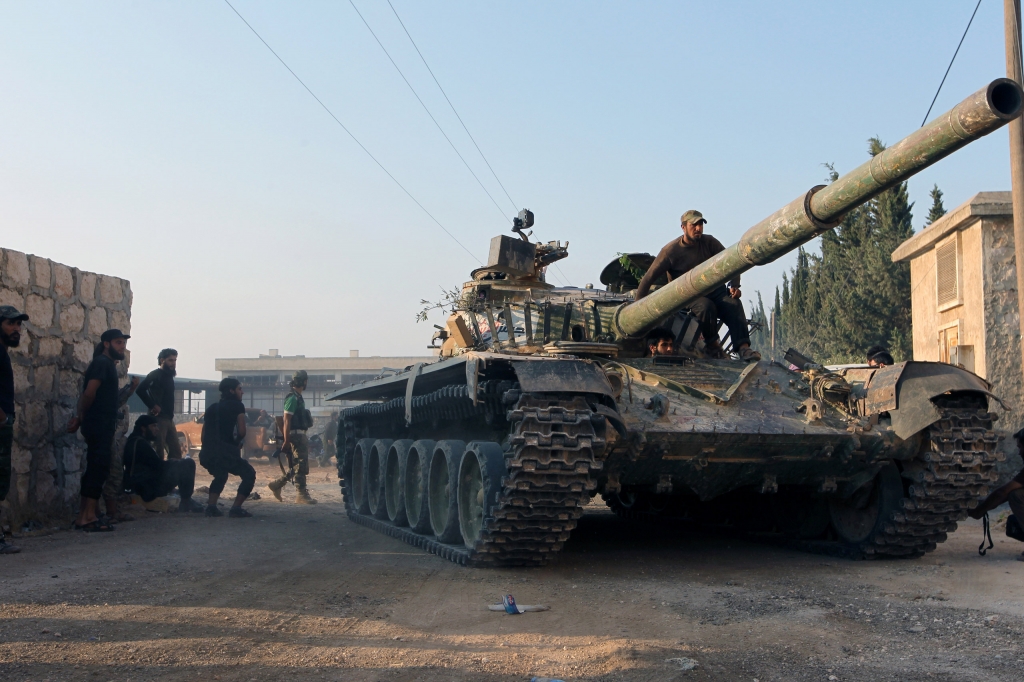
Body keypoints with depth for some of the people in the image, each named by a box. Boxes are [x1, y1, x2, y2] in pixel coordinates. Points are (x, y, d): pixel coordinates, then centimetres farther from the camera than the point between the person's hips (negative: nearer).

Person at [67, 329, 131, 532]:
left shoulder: (108, 364, 20)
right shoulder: (102, 363, -11)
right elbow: (89, 392, -20)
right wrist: (81, 417, -7)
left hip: (102, 426, 10)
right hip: (99, 424, -10)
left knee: (95, 469, 11)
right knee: (99, 469, -10)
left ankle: (85, 516, 15)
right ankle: (88, 517, -10)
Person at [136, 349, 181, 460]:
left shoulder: (169, 376, 17)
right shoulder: (155, 375, -8)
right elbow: (141, 389, -23)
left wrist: (171, 414, 11)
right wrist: (153, 406, -20)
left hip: (169, 418, 9)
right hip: (159, 418, -9)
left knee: (176, 451, 8)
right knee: (158, 451, -9)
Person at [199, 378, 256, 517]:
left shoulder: (212, 407, 23)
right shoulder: (237, 406, 4)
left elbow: (204, 433, 20)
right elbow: (241, 432, -6)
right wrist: (238, 443, 14)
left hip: (207, 454, 7)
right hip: (225, 452, -7)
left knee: (220, 476, 34)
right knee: (249, 474, 10)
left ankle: (211, 506, 17)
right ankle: (236, 508, -4)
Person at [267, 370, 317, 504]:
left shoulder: (298, 398, 17)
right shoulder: (292, 398, -14)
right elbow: (287, 420, -18)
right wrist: (286, 440, -21)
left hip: (301, 435, 10)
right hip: (296, 436, -10)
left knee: (296, 466, 14)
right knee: (301, 465, -6)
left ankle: (276, 484, 20)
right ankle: (301, 494, -2)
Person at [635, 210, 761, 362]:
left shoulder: (709, 242, 2)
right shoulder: (671, 250, -7)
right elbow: (649, 278, -7)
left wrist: (734, 286, -14)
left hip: (713, 289, 4)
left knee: (734, 304, -26)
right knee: (706, 306, -36)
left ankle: (743, 347, -37)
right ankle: (712, 344, -16)